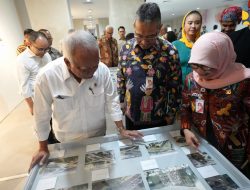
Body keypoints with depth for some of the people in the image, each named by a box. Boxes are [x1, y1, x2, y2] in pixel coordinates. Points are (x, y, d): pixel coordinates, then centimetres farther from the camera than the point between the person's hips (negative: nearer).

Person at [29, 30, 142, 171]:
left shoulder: (102, 70, -23)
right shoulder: (47, 77, -27)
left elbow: (112, 100, -11)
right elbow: (42, 114, -14)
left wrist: (122, 129, -9)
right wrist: (43, 148, -3)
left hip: (99, 134, 1)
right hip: (68, 140, 0)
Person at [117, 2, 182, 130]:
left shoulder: (169, 51, -15)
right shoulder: (126, 48, -7)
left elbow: (175, 87, -8)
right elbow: (121, 80, 3)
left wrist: (170, 114, -3)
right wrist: (121, 103, 6)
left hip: (158, 118, -2)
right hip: (131, 116, 3)